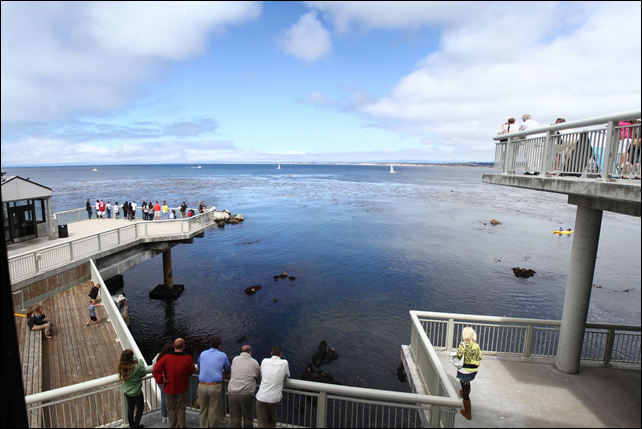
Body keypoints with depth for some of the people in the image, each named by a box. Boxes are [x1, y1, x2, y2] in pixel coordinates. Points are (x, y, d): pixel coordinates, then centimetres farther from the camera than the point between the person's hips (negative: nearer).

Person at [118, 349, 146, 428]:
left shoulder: (121, 366, -15)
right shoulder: (137, 367, -35)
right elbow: (144, 373, -16)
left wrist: (135, 361, -6)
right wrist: (141, 362, -6)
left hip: (126, 392, 6)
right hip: (136, 393, -6)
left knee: (130, 408, 24)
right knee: (140, 408, 19)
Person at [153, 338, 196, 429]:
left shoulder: (166, 357, -14)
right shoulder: (187, 358, -16)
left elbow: (156, 369, -19)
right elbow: (191, 372, -5)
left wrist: (161, 380, -9)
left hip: (169, 387, 1)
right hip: (182, 388, -1)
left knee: (171, 408, 19)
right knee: (181, 408, 16)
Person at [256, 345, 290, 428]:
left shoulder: (264, 361, -1)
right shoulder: (284, 363, -6)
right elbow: (285, 377, 8)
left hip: (261, 397, 0)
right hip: (275, 399, 0)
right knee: (272, 420, 26)